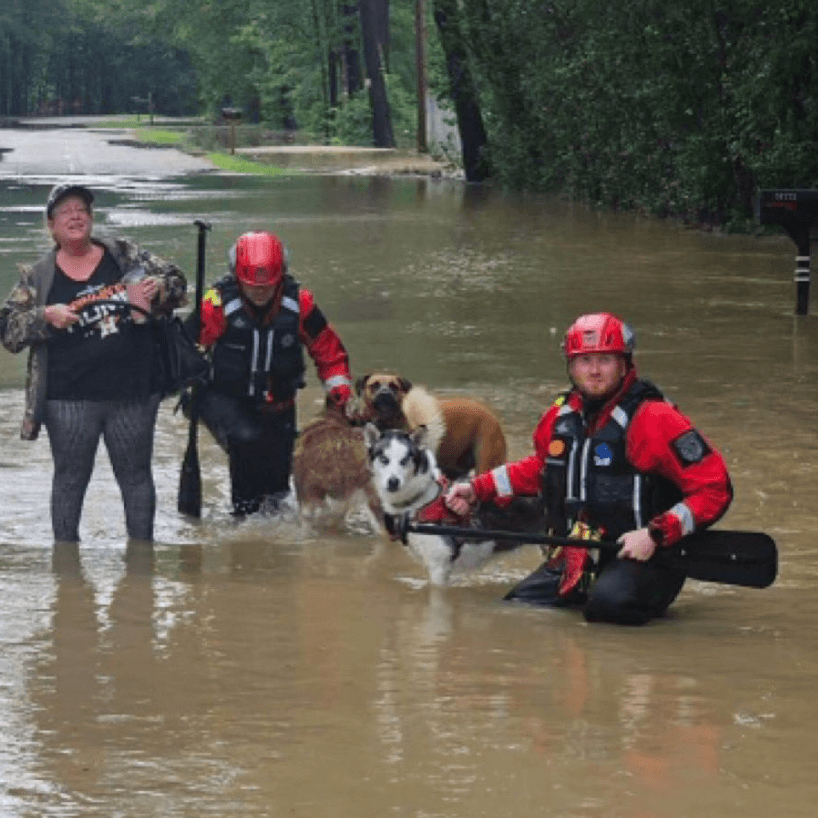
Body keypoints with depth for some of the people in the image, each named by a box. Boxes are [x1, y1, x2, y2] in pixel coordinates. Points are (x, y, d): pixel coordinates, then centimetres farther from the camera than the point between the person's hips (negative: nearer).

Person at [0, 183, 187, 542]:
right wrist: (45, 318, -17)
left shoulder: (125, 255, 5)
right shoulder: (37, 277, 2)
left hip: (132, 394, 1)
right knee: (70, 480, 7)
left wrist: (157, 289, -11)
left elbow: (175, 280, 10)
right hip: (69, 400, -1)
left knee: (136, 476, 11)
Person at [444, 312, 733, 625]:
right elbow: (540, 468, 31)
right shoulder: (561, 416, 9)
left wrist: (655, 535, -22)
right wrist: (478, 489, 23)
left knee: (608, 604, -35)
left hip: (643, 558, -6)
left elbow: (714, 488, -15)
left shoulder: (654, 419, -13)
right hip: (575, 559, 6)